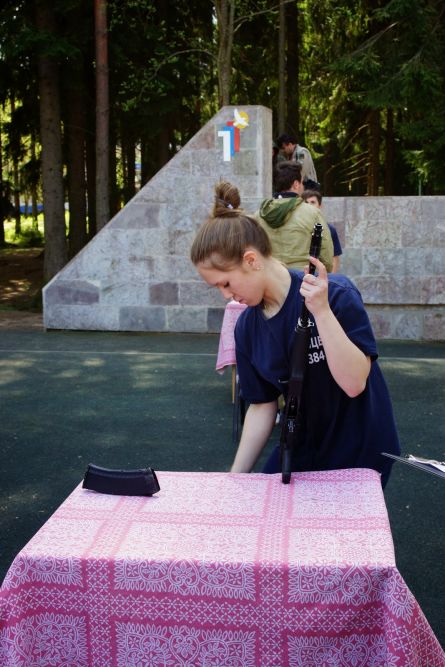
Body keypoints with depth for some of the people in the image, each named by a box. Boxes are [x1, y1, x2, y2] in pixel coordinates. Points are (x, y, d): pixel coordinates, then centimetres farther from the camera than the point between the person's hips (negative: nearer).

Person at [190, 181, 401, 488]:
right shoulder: (247, 327, -4)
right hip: (300, 451, 5)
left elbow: (354, 383, -27)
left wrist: (322, 312, -35)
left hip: (359, 453, -5)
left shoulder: (337, 294, -21)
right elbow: (262, 406, 1)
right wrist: (236, 475, -3)